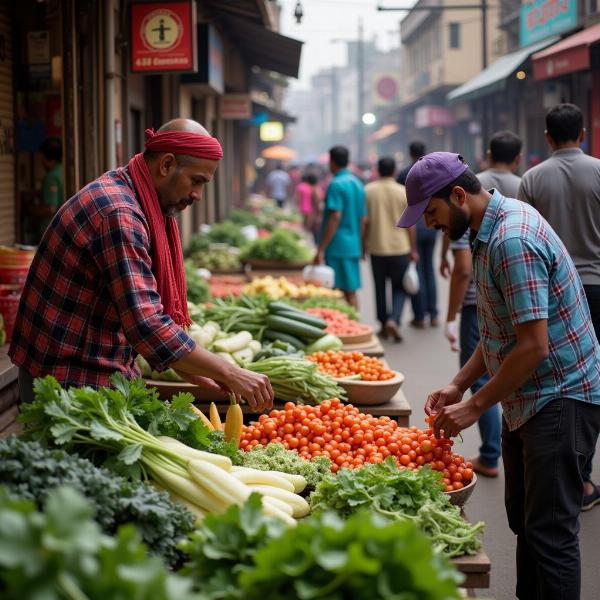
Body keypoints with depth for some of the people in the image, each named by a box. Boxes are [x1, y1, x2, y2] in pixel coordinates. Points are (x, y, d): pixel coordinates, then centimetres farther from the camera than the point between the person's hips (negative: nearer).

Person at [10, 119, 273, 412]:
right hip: (69, 380, -10)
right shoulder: (118, 212, -23)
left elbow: (138, 311, 16)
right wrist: (229, 374, -24)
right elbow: (146, 325, -29)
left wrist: (189, 371, 10)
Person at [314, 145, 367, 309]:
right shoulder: (358, 184, 14)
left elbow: (335, 218, -19)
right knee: (351, 293, 12)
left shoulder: (336, 185, -12)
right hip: (354, 246, 8)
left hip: (338, 246, -8)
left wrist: (321, 249, -18)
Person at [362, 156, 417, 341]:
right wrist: (413, 250, 6)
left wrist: (363, 244, 9)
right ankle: (394, 320, -12)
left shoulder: (368, 191, -3)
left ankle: (384, 325, 18)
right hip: (400, 248, -1)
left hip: (377, 248, 1)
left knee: (380, 288, 13)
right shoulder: (404, 192, -4)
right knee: (399, 288, 8)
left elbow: (365, 222, -2)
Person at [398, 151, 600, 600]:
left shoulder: (513, 241, -24)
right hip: (526, 399, 10)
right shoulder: (492, 230, 9)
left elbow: (533, 347, -26)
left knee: (550, 531, -6)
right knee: (523, 518, 18)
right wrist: (459, 384, 10)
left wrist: (475, 406, -17)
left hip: (560, 398, -10)